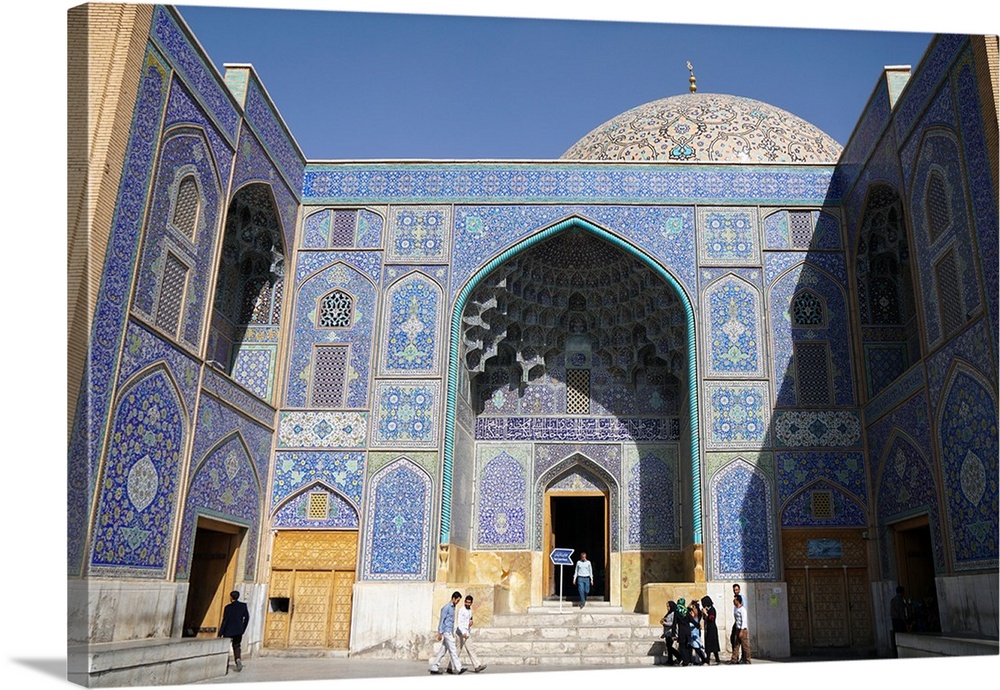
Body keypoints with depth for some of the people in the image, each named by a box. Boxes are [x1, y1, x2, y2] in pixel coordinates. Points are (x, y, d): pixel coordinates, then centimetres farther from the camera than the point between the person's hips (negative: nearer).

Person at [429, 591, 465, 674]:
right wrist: (440, 633, -17)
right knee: (452, 650, -8)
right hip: (446, 632, -9)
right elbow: (441, 620, -14)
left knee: (443, 650, 8)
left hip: (450, 632, 9)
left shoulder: (453, 607, 17)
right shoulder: (446, 607, -12)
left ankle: (434, 668, 11)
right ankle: (458, 669, -6)